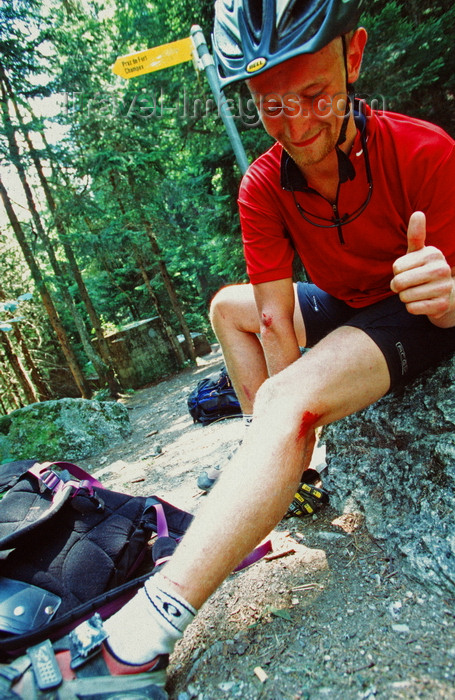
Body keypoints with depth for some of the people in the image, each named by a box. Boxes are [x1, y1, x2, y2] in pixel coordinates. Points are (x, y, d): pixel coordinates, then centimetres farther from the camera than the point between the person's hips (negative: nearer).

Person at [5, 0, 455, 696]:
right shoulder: (264, 186, -13)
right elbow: (276, 323, -18)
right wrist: (290, 435, -24)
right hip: (343, 305, 6)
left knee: (286, 402, -32)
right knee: (228, 305, -2)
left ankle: (143, 636, -30)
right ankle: (287, 477, -5)